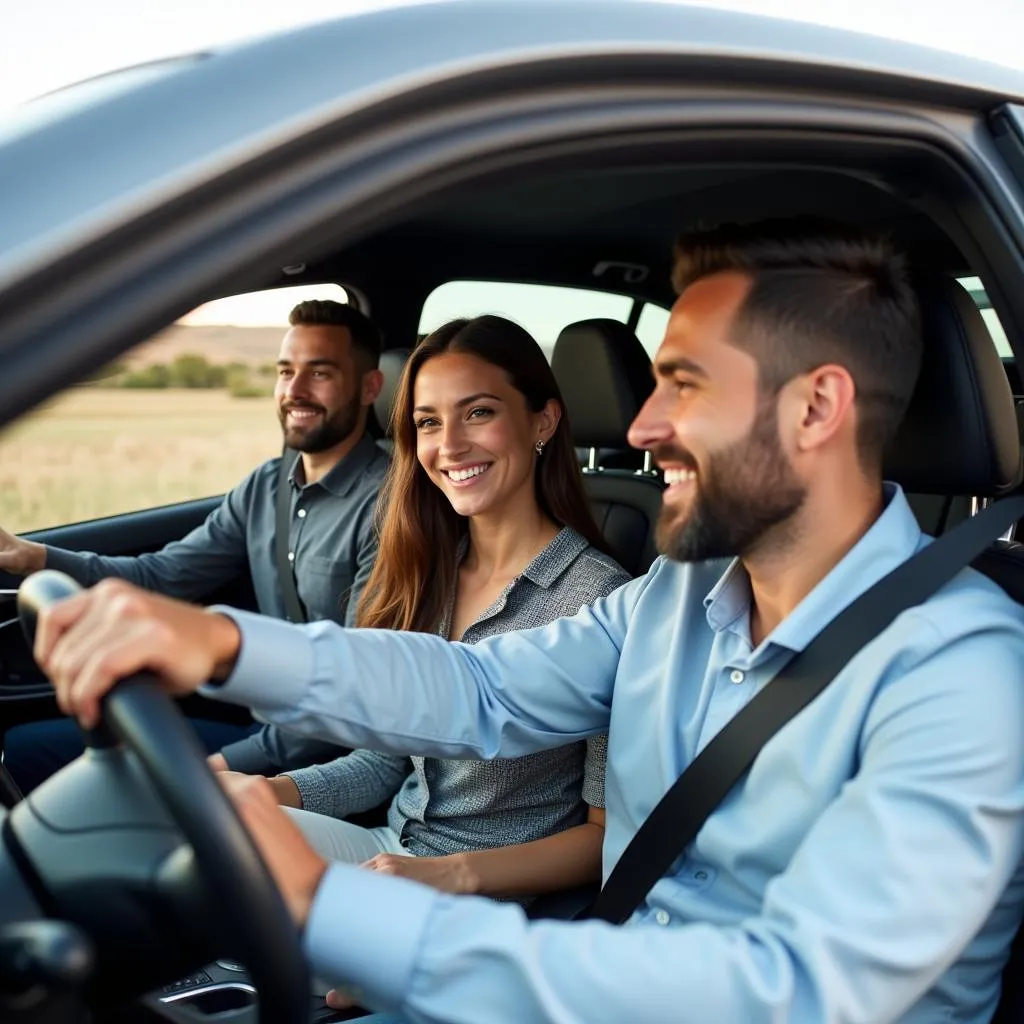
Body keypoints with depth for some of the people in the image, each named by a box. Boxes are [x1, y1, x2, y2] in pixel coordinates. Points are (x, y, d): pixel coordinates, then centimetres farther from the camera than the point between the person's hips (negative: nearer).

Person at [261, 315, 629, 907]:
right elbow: (386, 759, 10)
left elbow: (609, 833, -13)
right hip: (393, 852, 6)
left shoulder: (598, 597, -17)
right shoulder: (424, 571, 5)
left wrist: (454, 875, -26)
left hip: (502, 897, -6)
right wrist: (271, 791, -7)